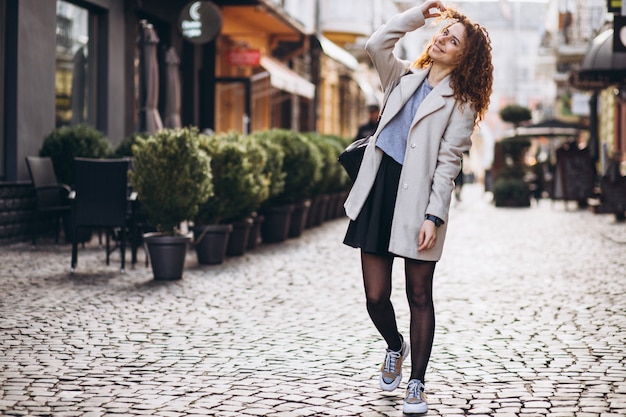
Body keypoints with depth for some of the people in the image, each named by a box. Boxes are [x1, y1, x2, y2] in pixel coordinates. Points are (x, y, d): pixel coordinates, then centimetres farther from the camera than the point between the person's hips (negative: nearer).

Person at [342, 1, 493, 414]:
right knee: (376, 298, 4)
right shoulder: (404, 77, 16)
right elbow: (376, 44, 0)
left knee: (419, 296, 2)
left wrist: (435, 216, -14)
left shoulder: (460, 101, 2)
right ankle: (395, 346, 35)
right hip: (379, 192, 4)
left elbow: (448, 163, -6)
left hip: (417, 201, -4)